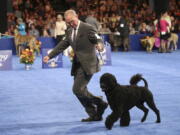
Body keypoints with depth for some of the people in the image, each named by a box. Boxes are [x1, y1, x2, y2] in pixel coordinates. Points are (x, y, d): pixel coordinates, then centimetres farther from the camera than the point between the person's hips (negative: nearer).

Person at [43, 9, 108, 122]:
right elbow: (62, 45, 17)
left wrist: (98, 45, -28)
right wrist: (50, 56, 13)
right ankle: (94, 115, 18)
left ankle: (99, 103, 4)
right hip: (77, 64, 8)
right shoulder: (69, 31, 12)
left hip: (87, 64, -8)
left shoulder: (88, 28, -10)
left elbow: (97, 41, -10)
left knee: (77, 89, -14)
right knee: (80, 91, 8)